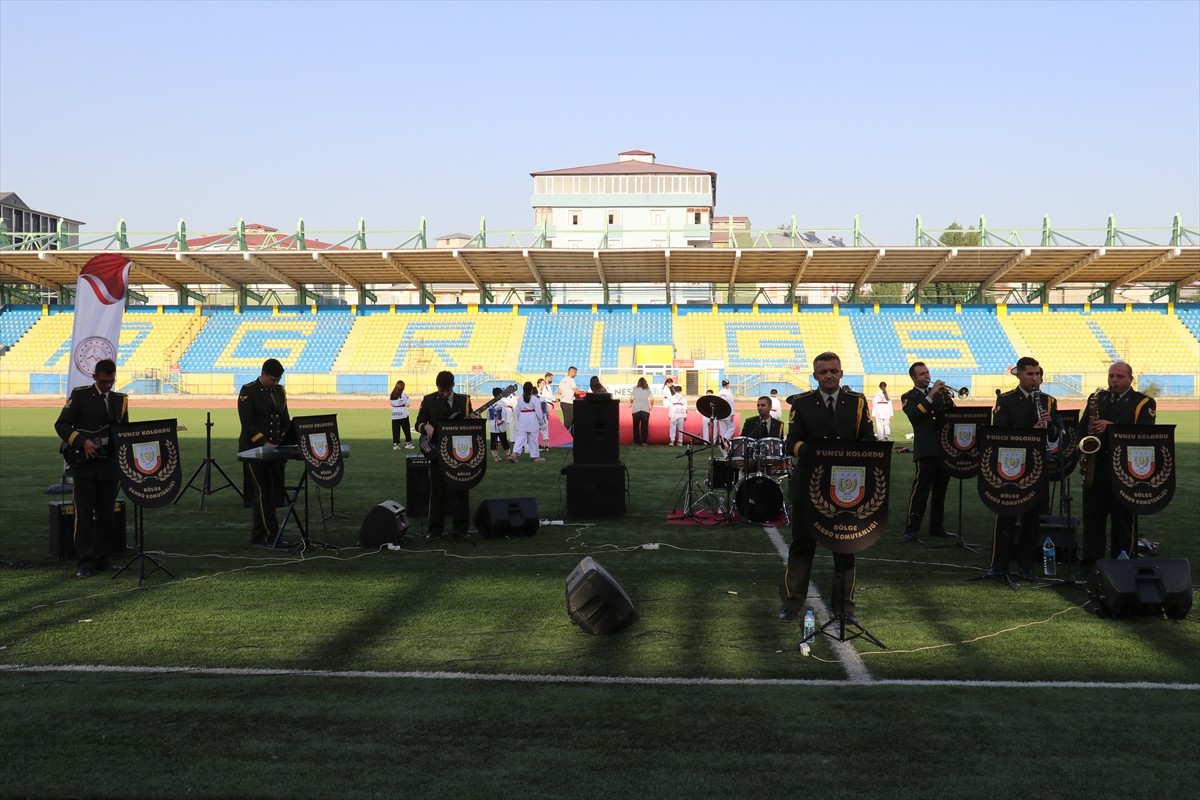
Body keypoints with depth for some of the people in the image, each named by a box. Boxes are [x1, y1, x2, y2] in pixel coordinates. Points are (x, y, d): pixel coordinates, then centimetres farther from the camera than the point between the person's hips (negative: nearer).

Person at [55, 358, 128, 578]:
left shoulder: (120, 400, 11)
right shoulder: (79, 395, -1)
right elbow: (61, 425, -6)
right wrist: (83, 442, -18)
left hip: (110, 466, 4)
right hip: (84, 465, -4)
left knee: (107, 514, 7)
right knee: (84, 514, -4)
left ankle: (103, 559, 15)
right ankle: (86, 562, -3)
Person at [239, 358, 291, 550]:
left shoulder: (279, 391, 12)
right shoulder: (248, 391, -7)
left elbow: (285, 420, 15)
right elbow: (247, 423, -14)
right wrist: (264, 442, -22)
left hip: (275, 449, 7)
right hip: (254, 449, -7)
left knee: (273, 494, 7)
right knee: (263, 493, -9)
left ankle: (258, 537, 14)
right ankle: (272, 537, -10)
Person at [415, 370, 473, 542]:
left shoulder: (464, 400, 8)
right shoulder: (428, 400, 4)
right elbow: (419, 423, 3)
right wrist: (426, 427, -19)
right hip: (437, 452, -1)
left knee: (461, 491, 2)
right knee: (437, 492, 3)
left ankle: (460, 528, 10)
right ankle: (435, 529, 10)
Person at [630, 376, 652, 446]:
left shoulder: (635, 388, 8)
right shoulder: (647, 389, 10)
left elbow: (631, 399, 1)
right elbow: (652, 399, 4)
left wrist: (631, 403, 22)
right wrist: (651, 406, 22)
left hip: (636, 409, 0)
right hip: (645, 409, 0)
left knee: (636, 426, 10)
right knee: (644, 426, 2)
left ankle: (636, 441, 9)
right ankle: (644, 442, -3)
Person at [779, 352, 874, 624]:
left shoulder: (857, 402, 4)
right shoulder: (802, 403, 1)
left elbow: (868, 440, 2)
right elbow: (793, 442, -5)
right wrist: (812, 452, -25)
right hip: (809, 484, -1)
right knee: (802, 543, 6)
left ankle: (845, 605, 17)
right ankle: (792, 603, 13)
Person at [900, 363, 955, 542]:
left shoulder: (938, 393, 17)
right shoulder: (909, 397, 2)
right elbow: (914, 415, -19)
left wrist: (947, 398, -9)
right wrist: (931, 394, -22)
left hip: (945, 447, 6)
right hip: (926, 450, -6)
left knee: (940, 491, 10)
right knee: (920, 490, -9)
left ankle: (937, 527, 18)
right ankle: (911, 530, -10)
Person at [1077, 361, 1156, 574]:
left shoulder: (1144, 403, 1)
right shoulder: (1097, 399, 14)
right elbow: (1082, 428, 12)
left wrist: (1111, 427, -22)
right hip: (1095, 468, 4)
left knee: (1124, 521, 3)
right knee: (1092, 517, 6)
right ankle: (1090, 563, 13)